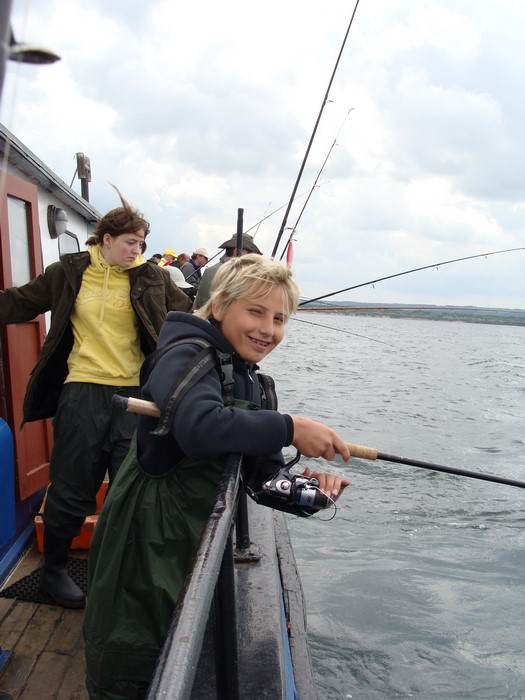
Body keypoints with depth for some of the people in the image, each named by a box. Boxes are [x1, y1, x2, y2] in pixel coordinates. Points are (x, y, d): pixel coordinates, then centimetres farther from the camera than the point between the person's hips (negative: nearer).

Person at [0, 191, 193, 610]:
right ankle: (54, 570, 31)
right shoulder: (69, 273, 3)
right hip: (82, 393, -1)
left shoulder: (153, 278, 5)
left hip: (136, 395, 1)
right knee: (71, 489, 8)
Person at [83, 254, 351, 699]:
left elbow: (262, 470, 7)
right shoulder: (189, 356, -20)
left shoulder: (250, 379, 10)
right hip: (149, 541, -8)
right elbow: (202, 428, -42)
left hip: (197, 540, 9)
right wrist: (290, 429, -32)